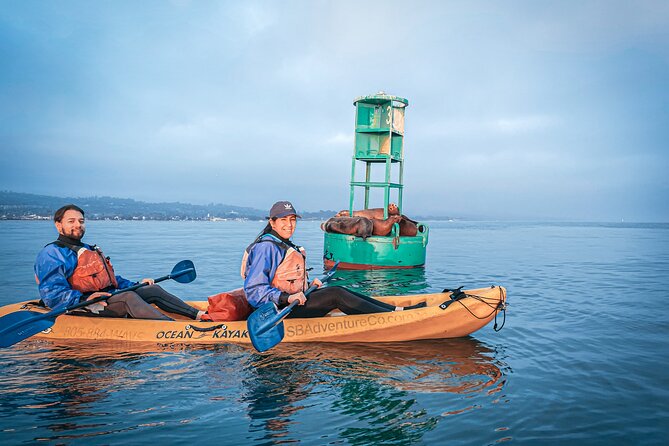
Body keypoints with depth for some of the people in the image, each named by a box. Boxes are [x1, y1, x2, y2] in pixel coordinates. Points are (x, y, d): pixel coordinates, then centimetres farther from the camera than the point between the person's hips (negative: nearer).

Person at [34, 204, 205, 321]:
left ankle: (198, 315, -10)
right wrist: (83, 301, -30)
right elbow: (52, 294, -16)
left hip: (110, 297, 9)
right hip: (82, 308, -9)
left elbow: (112, 280, 34)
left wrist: (135, 285, 23)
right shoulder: (51, 253, -1)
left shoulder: (90, 250, 29)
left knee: (153, 290, -1)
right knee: (128, 297, -32)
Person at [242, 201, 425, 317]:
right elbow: (253, 290, -22)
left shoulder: (283, 244, 17)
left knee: (339, 291, -3)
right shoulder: (266, 247, -16)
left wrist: (307, 285, 12)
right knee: (335, 295, -18)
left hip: (290, 302, 10)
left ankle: (396, 309, -6)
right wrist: (286, 298, -30)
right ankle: (395, 315, -15)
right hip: (279, 312, -10)